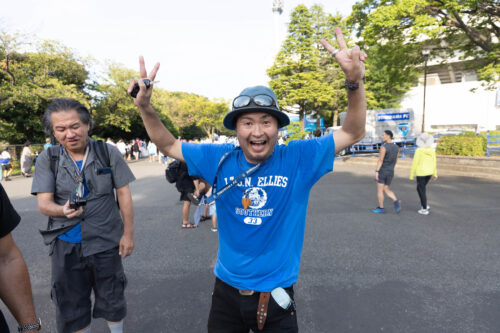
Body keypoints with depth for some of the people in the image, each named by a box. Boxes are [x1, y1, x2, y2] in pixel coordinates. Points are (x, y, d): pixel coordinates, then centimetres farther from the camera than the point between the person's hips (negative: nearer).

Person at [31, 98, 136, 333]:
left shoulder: (108, 153, -5)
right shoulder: (48, 159, -3)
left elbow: (124, 194, -2)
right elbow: (43, 203, -7)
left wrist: (128, 233, -5)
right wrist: (63, 210, -30)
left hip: (105, 242, -1)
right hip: (66, 244, 1)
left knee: (112, 301, 15)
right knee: (71, 306, 17)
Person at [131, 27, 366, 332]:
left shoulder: (299, 158, -14)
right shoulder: (220, 159, -9)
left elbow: (353, 134, -11)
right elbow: (169, 145, 2)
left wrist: (355, 82, -26)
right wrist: (146, 108, -12)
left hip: (276, 296, -1)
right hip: (227, 292, 2)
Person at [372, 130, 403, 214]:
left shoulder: (383, 147, -17)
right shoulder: (396, 147, 6)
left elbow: (380, 160, -19)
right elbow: (395, 160, 15)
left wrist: (376, 172, -17)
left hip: (382, 171, -6)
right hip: (390, 172, 6)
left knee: (379, 190, 7)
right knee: (386, 190, 16)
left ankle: (381, 208, 13)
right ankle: (396, 202, -6)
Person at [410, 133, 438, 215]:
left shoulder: (419, 150, -18)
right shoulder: (432, 150, 0)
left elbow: (415, 163, -15)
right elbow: (434, 162, 6)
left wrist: (411, 175, -7)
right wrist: (435, 174, 14)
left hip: (421, 172, -6)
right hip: (429, 172, 6)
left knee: (421, 190, 5)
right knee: (420, 188, 24)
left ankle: (424, 209, 8)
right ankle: (425, 205, 24)